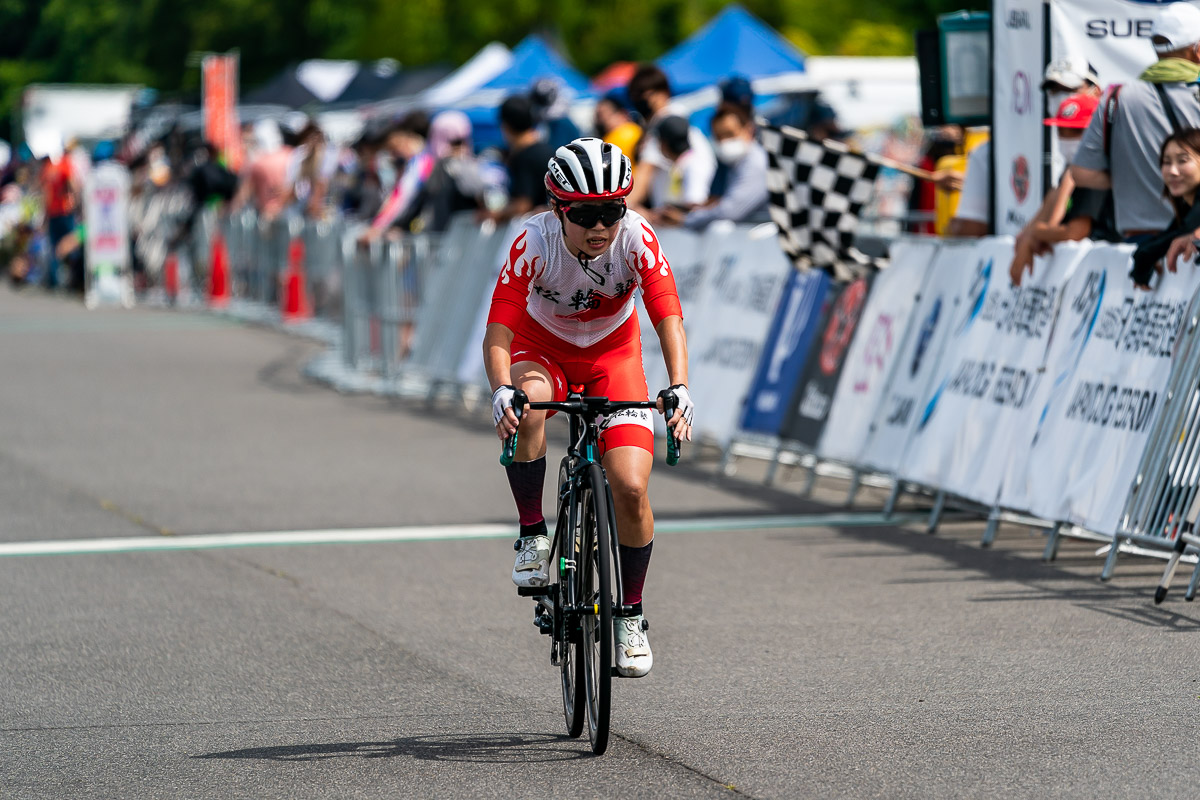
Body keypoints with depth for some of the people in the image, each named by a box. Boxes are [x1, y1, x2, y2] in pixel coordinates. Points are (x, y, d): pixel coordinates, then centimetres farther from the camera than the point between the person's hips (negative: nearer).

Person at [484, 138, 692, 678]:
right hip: (543, 349, -1)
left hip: (612, 354, 1)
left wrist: (679, 388, -47)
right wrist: (501, 391, -51)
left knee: (631, 487, -15)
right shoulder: (534, 242, -29)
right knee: (526, 406, -38)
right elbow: (498, 332, -33)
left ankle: (631, 615, 5)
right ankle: (532, 535, -19)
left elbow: (668, 316, -31)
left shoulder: (636, 238, -27)